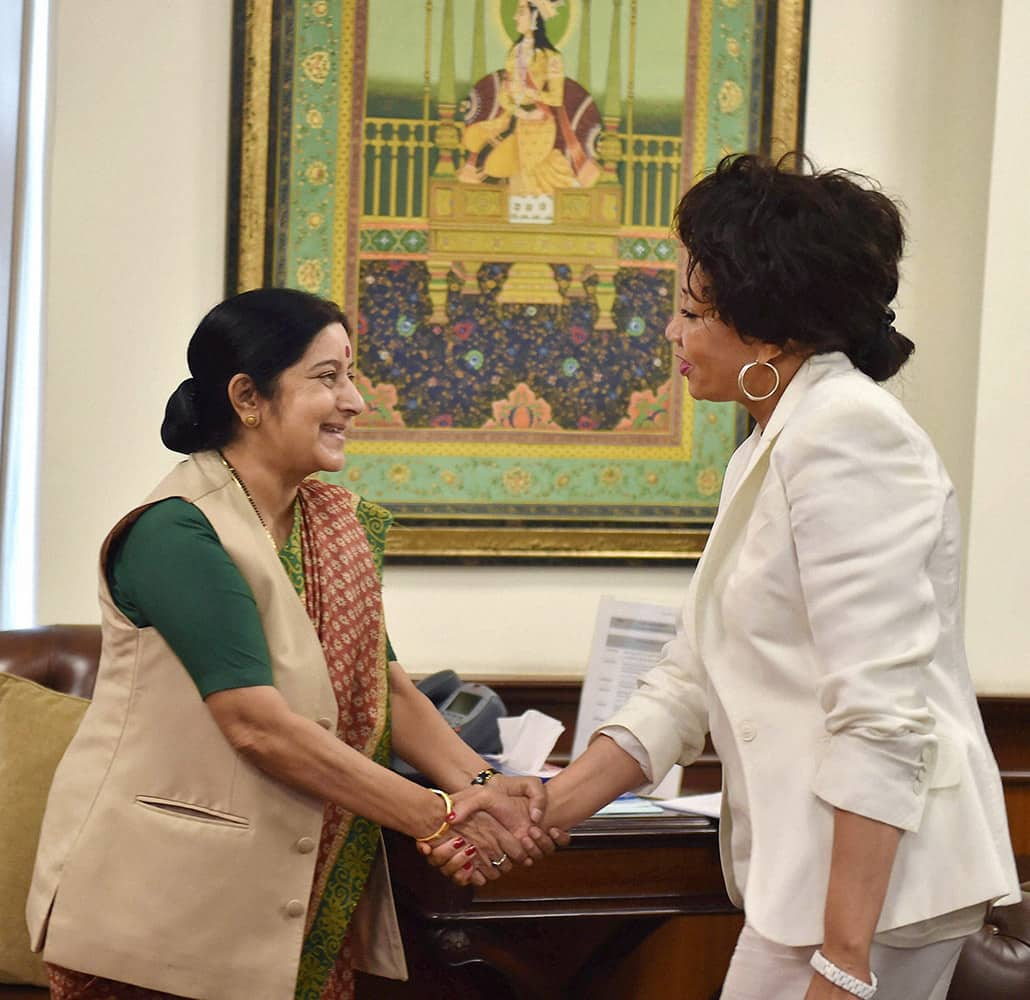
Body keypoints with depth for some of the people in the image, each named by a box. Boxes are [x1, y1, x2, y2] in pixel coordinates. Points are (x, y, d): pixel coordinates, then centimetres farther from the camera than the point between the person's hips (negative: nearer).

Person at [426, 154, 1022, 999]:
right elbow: (691, 679, 18)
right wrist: (544, 810, 11)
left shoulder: (846, 432, -14)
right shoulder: (768, 452, 17)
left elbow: (882, 717, -21)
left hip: (870, 871, -9)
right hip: (812, 864, 9)